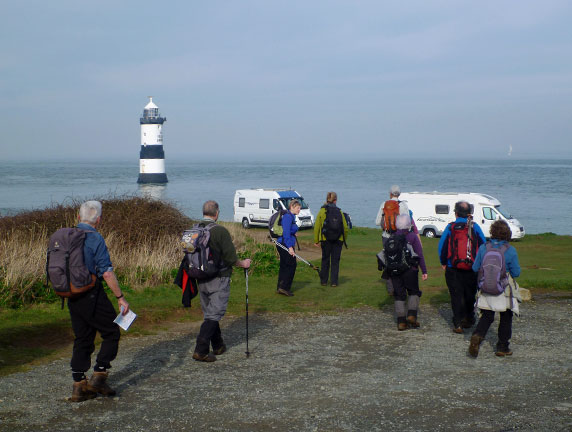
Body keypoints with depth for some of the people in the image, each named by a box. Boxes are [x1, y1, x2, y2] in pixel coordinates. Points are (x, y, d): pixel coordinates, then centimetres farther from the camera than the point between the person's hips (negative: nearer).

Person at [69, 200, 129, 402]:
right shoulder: (95, 239, -13)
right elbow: (107, 272, -17)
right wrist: (121, 298, -12)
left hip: (73, 296, 7)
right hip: (93, 296, -7)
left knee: (82, 339, 12)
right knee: (111, 334, 8)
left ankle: (79, 386, 11)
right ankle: (99, 376, 2)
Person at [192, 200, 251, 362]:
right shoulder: (220, 231, -17)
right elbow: (231, 257, -15)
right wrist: (243, 264, 4)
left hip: (201, 280, 6)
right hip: (218, 279, -6)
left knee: (209, 313, 17)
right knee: (214, 314, -3)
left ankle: (218, 346, 29)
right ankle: (201, 350, -10)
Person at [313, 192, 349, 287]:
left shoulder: (322, 211, -2)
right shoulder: (339, 212, 2)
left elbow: (316, 227, -4)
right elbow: (345, 228, 2)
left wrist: (316, 240, 2)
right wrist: (343, 240, 13)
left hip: (325, 240, -1)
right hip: (338, 240, 1)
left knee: (325, 260, 11)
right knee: (335, 261, 7)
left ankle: (323, 281, 15)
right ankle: (334, 281, 5)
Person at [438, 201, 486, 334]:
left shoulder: (450, 227, -4)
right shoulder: (475, 227, -1)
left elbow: (441, 246, -2)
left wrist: (443, 263, 11)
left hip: (453, 269, -1)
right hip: (472, 268, 1)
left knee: (456, 296, 3)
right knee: (470, 295, 17)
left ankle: (458, 324, -1)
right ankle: (469, 320, 27)